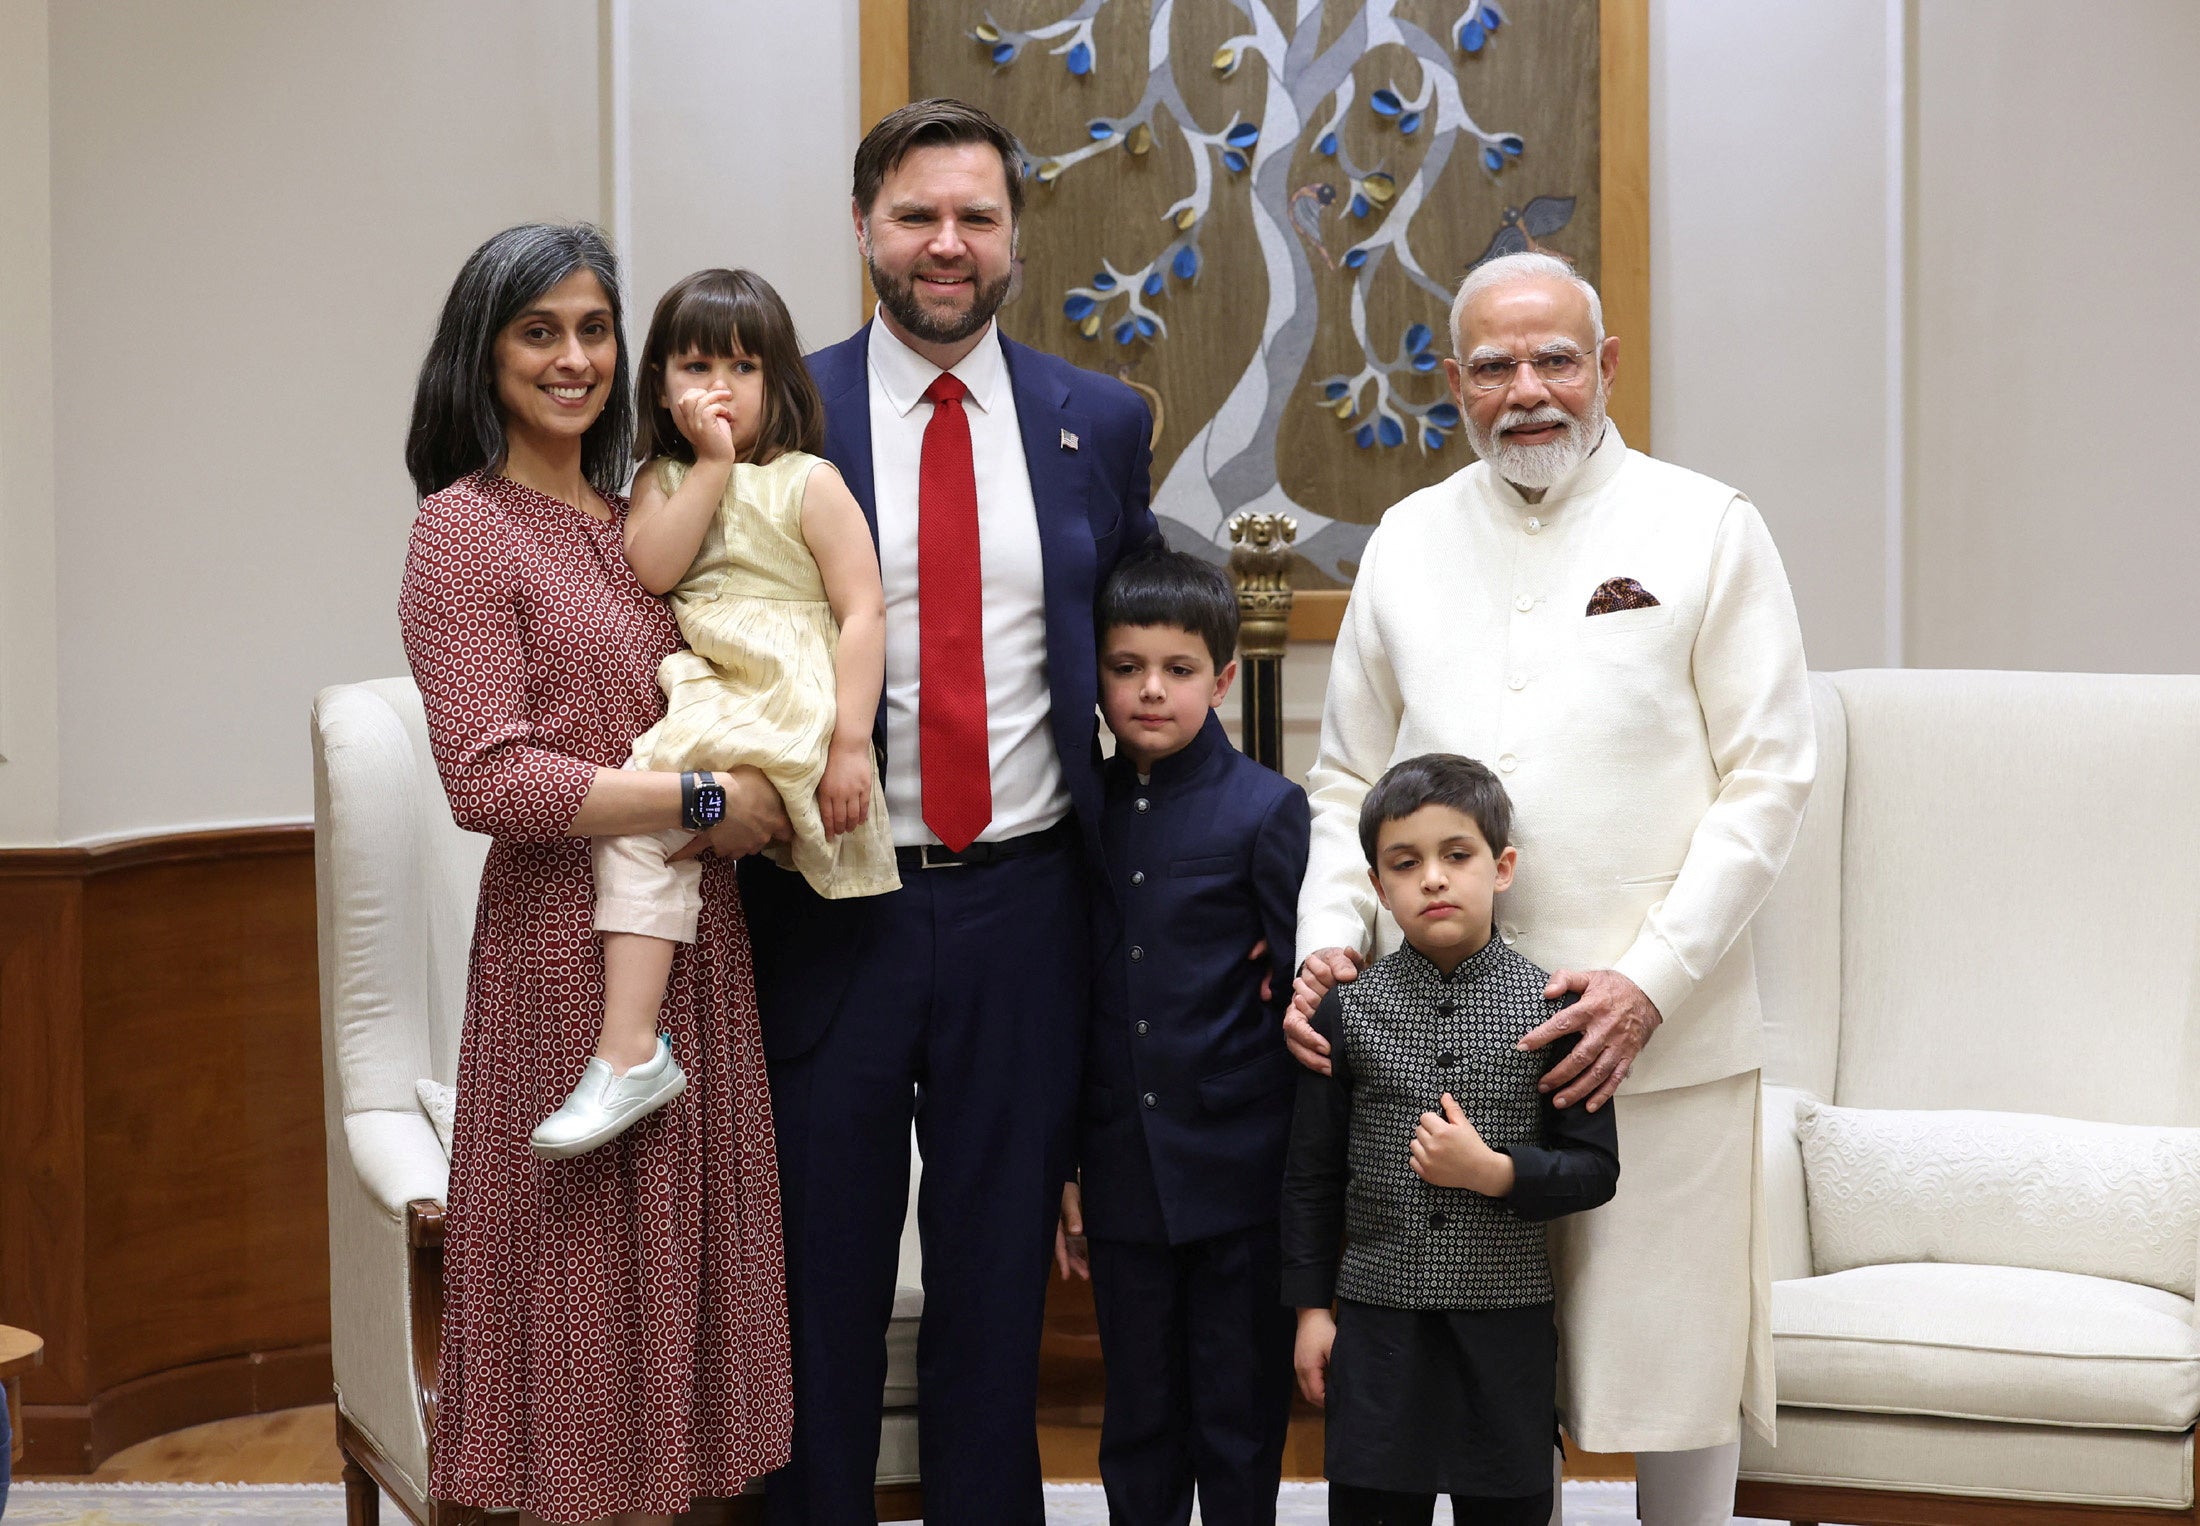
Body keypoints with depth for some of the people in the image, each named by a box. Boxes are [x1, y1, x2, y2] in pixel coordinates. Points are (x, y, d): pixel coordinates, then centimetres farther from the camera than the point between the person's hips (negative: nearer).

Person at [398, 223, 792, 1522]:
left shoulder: (642, 519, 14)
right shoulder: (466, 528, -7)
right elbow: (489, 779, -15)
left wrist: (774, 789, 4)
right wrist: (698, 800, -15)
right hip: (567, 939, -7)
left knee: (690, 1248, 9)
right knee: (585, 1267, -1)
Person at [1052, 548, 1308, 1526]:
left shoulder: (1266, 809, -5)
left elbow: (1304, 992, -3)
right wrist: (1062, 1168, 10)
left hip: (1238, 1177, -3)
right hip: (1123, 1177, 3)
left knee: (1240, 1419, 6)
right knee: (1137, 1419, 12)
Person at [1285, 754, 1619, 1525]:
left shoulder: (1548, 1006, -4)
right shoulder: (1345, 1007, -1)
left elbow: (1596, 1169, -2)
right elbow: (1312, 1172, 6)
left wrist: (1494, 1171, -17)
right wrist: (1311, 1306, 5)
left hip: (1506, 1317, -1)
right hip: (1378, 1314, 1)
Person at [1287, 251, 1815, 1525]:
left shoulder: (1707, 529, 1)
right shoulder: (1411, 539, 12)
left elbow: (1768, 779, -3)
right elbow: (1349, 782, 16)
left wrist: (1651, 981, -13)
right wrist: (1329, 941, -1)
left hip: (1661, 1030, -3)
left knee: (1673, 1360, 1)